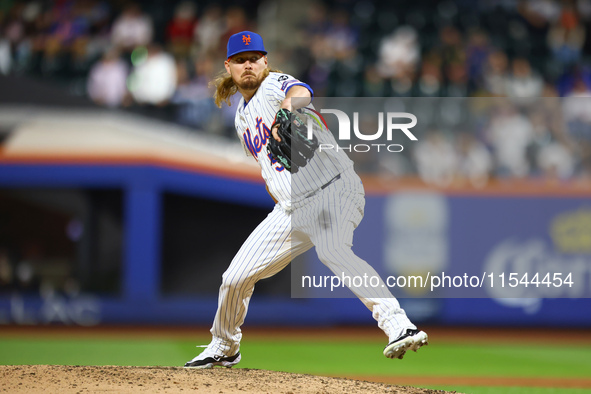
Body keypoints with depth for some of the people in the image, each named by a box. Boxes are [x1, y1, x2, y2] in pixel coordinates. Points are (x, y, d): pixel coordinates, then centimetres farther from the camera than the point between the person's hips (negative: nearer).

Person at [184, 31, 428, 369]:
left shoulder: (275, 84, -5)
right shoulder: (242, 119, 19)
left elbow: (300, 93, -31)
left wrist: (286, 107, -55)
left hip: (334, 191, -8)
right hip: (289, 210, 8)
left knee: (333, 252, -36)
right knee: (235, 278, 7)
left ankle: (399, 326, -45)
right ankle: (224, 348, 33)